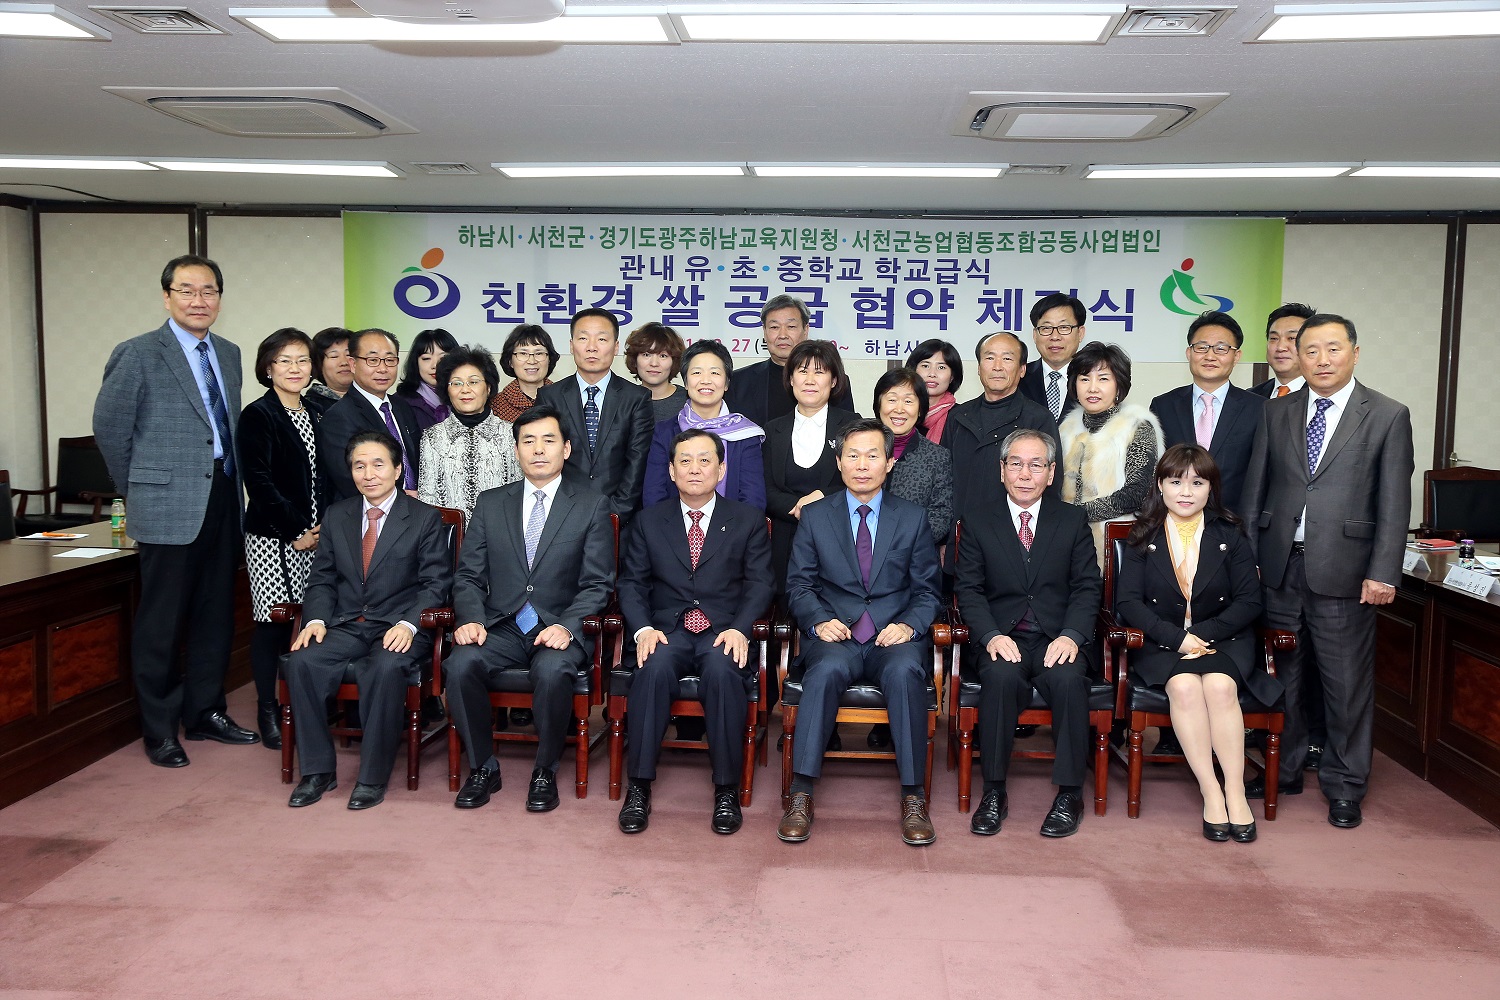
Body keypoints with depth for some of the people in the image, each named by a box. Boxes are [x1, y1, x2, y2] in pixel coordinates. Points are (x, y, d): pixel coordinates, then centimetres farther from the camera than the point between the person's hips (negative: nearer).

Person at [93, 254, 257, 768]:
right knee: (162, 620, 2)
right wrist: (140, 488, 3)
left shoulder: (228, 353, 12)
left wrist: (232, 481, 13)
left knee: (216, 614, 13)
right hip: (169, 507, -6)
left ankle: (205, 712, 26)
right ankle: (159, 730, 13)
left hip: (222, 501, 6)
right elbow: (109, 426, -3)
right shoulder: (138, 354, -7)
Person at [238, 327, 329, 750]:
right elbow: (259, 482, -11)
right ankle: (268, 712, 10)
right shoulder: (257, 416, -5)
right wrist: (295, 533, -12)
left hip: (315, 536, 5)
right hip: (272, 539, -5)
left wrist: (325, 527, 6)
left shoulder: (315, 414, 15)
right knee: (272, 622, -1)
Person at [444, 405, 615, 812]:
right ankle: (483, 768, -6)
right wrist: (471, 620, -10)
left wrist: (566, 626, -18)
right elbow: (468, 576, 10)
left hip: (559, 629, -2)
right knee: (460, 665, -28)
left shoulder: (591, 506, 4)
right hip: (499, 627, 3)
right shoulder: (490, 503, 13)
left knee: (553, 671, -35)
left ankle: (545, 773, -10)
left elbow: (597, 584, -1)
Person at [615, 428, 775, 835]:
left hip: (724, 631, -1)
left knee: (723, 670, -34)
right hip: (667, 629, 1)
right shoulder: (648, 521, 14)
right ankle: (639, 786, -23)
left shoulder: (748, 520, 10)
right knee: (654, 668, -33)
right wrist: (643, 629, -11)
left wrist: (739, 629, -15)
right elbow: (631, 583, 8)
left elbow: (760, 584, 2)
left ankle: (726, 788, -23)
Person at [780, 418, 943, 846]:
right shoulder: (815, 516, 11)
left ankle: (912, 796, -25)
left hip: (895, 636, 0)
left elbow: (928, 589, 10)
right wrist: (819, 620, -12)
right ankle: (801, 794, -30)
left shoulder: (912, 518, 12)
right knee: (826, 669, -35)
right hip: (836, 636, 0)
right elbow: (799, 584, 9)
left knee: (905, 671, -34)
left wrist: (909, 625, -11)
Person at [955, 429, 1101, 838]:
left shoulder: (1073, 521, 12)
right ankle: (994, 791, -20)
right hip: (1002, 638, 0)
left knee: (1069, 678, -32)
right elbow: (968, 589, 4)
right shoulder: (978, 523, 10)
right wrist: (992, 635, -15)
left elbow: (1087, 586, 5)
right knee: (1001, 675, -33)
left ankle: (1070, 793, -17)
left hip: (1059, 638, 0)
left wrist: (1071, 635, -13)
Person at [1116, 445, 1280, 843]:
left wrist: (1202, 634, -13)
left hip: (1223, 640, 0)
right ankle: (1210, 791, -25)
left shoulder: (1230, 535, 7)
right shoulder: (1143, 537, 5)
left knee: (1220, 685, -31)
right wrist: (1178, 638, -16)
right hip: (1162, 644, 0)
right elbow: (1128, 601, -3)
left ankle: (1235, 790, -23)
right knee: (1184, 685, -31)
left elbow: (1249, 601, 1)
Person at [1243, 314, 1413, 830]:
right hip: (1280, 567, 3)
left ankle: (1345, 785, 20)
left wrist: (1383, 572, -9)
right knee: (1282, 673, 13)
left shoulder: (1388, 416, 0)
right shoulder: (1277, 411, 8)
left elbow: (1394, 502, -3)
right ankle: (1284, 768, 29)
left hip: (1343, 571, -3)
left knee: (1347, 682, 5)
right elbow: (1255, 487, 9)